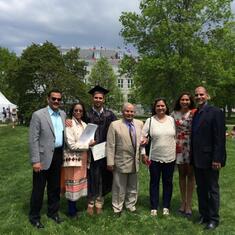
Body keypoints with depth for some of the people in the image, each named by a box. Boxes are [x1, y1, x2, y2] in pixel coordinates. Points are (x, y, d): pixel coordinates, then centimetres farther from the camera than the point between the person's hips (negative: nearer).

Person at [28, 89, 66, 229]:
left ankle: (53, 212, 36)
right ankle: (34, 216, 27)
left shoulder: (63, 114, 7)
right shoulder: (38, 115, -10)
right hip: (44, 157, -5)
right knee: (39, 188, 8)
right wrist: (35, 161, -16)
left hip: (58, 156, 5)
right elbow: (33, 140, -13)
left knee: (55, 187, 17)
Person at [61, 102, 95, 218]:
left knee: (79, 182, 14)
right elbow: (72, 145, -18)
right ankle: (71, 211, 16)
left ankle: (74, 207, 29)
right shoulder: (69, 125, -13)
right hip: (73, 158, -7)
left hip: (82, 158, 7)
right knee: (73, 184, 1)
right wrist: (88, 144, -14)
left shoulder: (84, 124, 9)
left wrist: (90, 143, 2)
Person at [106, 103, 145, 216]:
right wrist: (110, 162, -11)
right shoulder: (114, 125, -8)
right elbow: (110, 145, -10)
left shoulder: (139, 124, 5)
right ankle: (117, 208, 26)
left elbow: (142, 139, 12)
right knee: (119, 187, 9)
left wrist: (143, 153, 1)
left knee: (133, 186, 18)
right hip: (121, 161, -4)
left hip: (135, 161, 4)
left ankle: (130, 205, 36)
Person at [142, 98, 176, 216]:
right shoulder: (150, 120, -4)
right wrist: (144, 155, -7)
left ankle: (166, 207, 27)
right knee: (154, 183, 10)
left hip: (170, 157, 2)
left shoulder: (171, 119, 3)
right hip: (154, 158, -2)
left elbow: (176, 136, 9)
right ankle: (154, 207, 22)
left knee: (168, 182, 12)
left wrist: (177, 151, 7)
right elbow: (142, 137, -4)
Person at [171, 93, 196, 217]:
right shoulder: (174, 114, 4)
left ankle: (189, 204, 16)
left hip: (191, 147, -2)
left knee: (190, 175, 5)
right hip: (179, 147, 3)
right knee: (182, 174, 12)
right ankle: (183, 202, 25)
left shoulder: (195, 113, -5)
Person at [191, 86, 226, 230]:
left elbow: (220, 138, -16)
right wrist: (192, 157, 8)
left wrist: (217, 159, -19)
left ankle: (214, 219, 22)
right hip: (197, 160, 7)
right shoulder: (195, 114, 11)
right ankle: (204, 215, 31)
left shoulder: (216, 112, -11)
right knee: (201, 189, 16)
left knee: (213, 190, 8)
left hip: (210, 159, -7)